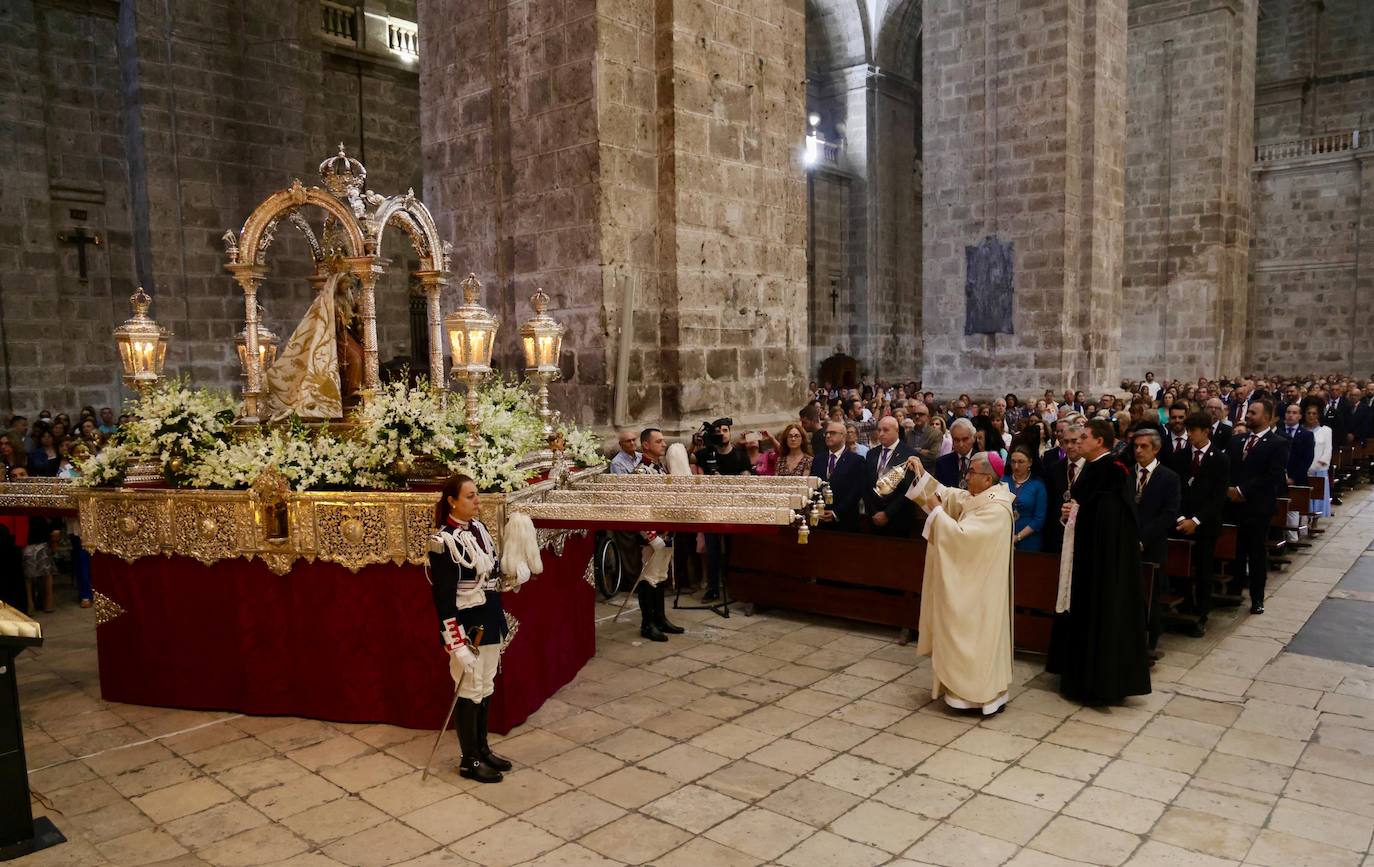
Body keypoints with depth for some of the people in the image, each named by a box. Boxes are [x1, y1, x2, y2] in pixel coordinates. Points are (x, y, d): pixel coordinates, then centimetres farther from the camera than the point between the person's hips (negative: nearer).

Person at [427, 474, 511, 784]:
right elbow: (443, 597, -19)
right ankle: (469, 761, 17)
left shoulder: (479, 528, 5)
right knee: (470, 690, 3)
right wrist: (457, 645, -20)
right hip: (467, 626, -8)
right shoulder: (444, 541, -19)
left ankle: (482, 749, 32)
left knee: (485, 688, 17)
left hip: (489, 623, 8)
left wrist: (501, 623, 18)